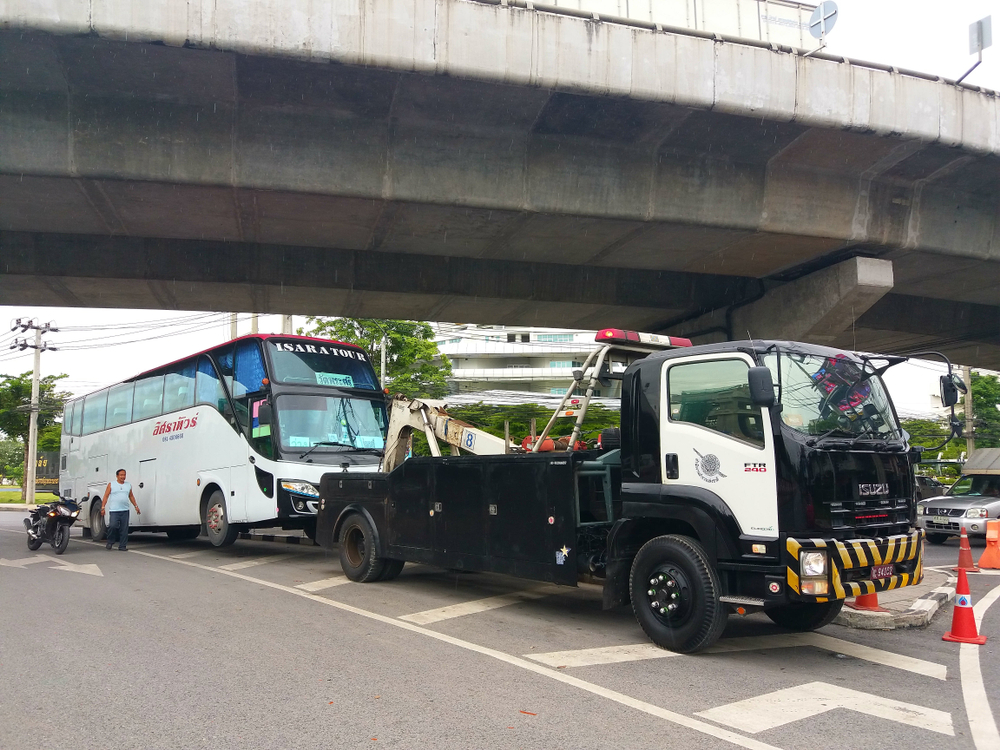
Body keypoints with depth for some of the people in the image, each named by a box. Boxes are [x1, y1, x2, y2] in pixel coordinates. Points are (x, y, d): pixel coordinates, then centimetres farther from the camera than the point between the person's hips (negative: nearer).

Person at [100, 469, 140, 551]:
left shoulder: (128, 485, 16)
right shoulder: (111, 485, 6)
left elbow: (131, 496, 22)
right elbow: (106, 496, 2)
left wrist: (136, 506, 16)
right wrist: (103, 507, -6)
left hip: (125, 511, 3)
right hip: (114, 510, -3)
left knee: (124, 529, -1)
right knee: (113, 526, -16)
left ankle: (122, 545, 5)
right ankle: (110, 542, 7)